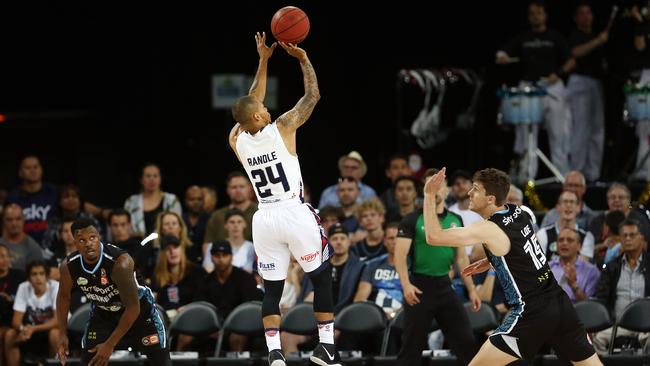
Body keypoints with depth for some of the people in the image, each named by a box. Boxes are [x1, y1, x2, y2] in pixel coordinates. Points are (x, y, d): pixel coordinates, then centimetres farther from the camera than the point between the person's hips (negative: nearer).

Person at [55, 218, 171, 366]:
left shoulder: (121, 263, -37)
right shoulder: (68, 267, -22)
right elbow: (63, 296, 1)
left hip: (139, 307, -4)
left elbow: (133, 308, -30)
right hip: (103, 312, 4)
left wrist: (110, 344, -28)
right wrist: (63, 335, -3)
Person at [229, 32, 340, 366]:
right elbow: (312, 96, -1)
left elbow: (250, 105, 19)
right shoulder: (281, 128, -10)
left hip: (264, 219, 4)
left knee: (272, 288, 8)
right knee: (322, 277, 10)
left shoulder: (237, 141, 3)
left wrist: (263, 62, 21)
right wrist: (303, 59, 9)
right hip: (295, 214, -4)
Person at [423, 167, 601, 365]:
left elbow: (434, 236, -18)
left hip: (532, 314, -7)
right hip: (560, 303, 7)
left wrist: (429, 195, -11)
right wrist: (489, 262, 23)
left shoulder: (488, 230, -13)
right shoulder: (520, 213, 9)